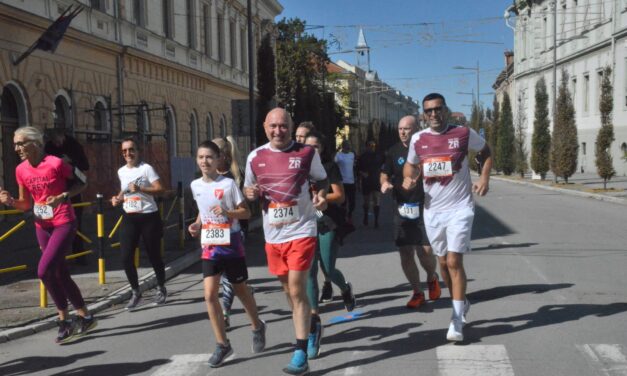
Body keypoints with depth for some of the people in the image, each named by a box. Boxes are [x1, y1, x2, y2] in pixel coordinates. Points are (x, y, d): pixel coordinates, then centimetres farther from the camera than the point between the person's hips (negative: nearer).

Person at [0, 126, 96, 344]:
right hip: (42, 227, 7)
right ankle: (85, 317, 26)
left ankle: (65, 320, 1)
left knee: (44, 271, -17)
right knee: (61, 275, 12)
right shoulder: (21, 170, 2)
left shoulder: (55, 163, -16)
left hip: (63, 224, -7)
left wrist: (63, 196, -19)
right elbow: (26, 205, 9)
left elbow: (83, 183, -4)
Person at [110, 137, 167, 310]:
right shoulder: (121, 171, 9)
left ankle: (161, 289, 28)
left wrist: (140, 189, -26)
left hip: (149, 217, -5)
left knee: (154, 255, 5)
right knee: (126, 257, -3)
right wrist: (118, 198, 4)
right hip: (129, 218, 5)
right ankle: (136, 292, 15)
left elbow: (160, 189, -15)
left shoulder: (146, 168, -8)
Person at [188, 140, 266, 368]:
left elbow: (246, 212, -8)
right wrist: (197, 224, 2)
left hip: (231, 243, -4)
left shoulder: (228, 183, -12)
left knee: (240, 290, 11)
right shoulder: (195, 185, 3)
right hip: (209, 246, 4)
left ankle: (257, 326, 38)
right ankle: (222, 344, 6)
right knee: (209, 294, -6)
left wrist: (227, 212, -25)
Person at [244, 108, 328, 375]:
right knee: (289, 290, 17)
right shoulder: (255, 157, 3)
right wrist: (249, 193, -8)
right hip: (273, 235, 5)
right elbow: (248, 187, 16)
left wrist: (322, 197, -14)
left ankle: (301, 353, 0)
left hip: (301, 231, -4)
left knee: (297, 291, -8)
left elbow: (321, 180, 7)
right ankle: (310, 324, 42)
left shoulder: (307, 152, -5)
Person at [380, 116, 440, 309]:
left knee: (426, 251, -9)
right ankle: (417, 292, 22)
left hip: (425, 208, -3)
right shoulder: (394, 152, 6)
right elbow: (385, 174, 15)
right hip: (402, 209, 3)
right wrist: (385, 182, -6)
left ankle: (432, 278, 25)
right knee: (405, 254, 4)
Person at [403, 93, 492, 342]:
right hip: (432, 210, 4)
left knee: (454, 261, -12)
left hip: (459, 209, -4)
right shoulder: (418, 139, 3)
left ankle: (457, 321, -4)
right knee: (443, 262, 13)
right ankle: (461, 304, 35)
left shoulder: (463, 133, -5)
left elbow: (486, 152, 12)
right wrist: (409, 178, -4)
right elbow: (411, 164, 18)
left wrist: (484, 178, -3)